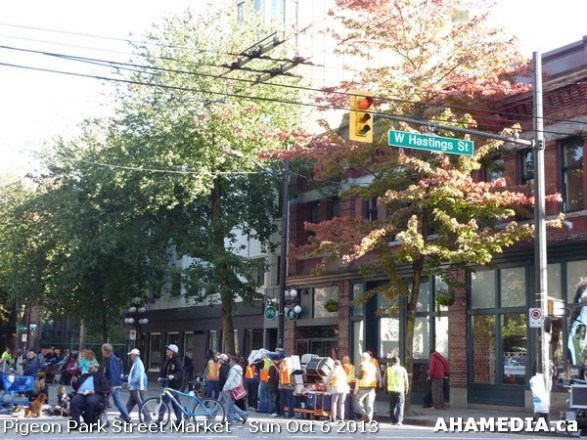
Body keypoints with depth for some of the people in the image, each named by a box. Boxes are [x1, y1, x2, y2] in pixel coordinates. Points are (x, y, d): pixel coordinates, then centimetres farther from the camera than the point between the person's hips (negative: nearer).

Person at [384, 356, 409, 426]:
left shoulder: (388, 369, 0)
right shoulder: (403, 369, -1)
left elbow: (384, 380, 4)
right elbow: (406, 381, 2)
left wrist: (385, 387, 20)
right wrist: (406, 389, 16)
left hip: (391, 389, 1)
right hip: (400, 390, -1)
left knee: (392, 406, 11)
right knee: (400, 405, 3)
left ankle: (393, 420, 13)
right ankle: (399, 420, -6)